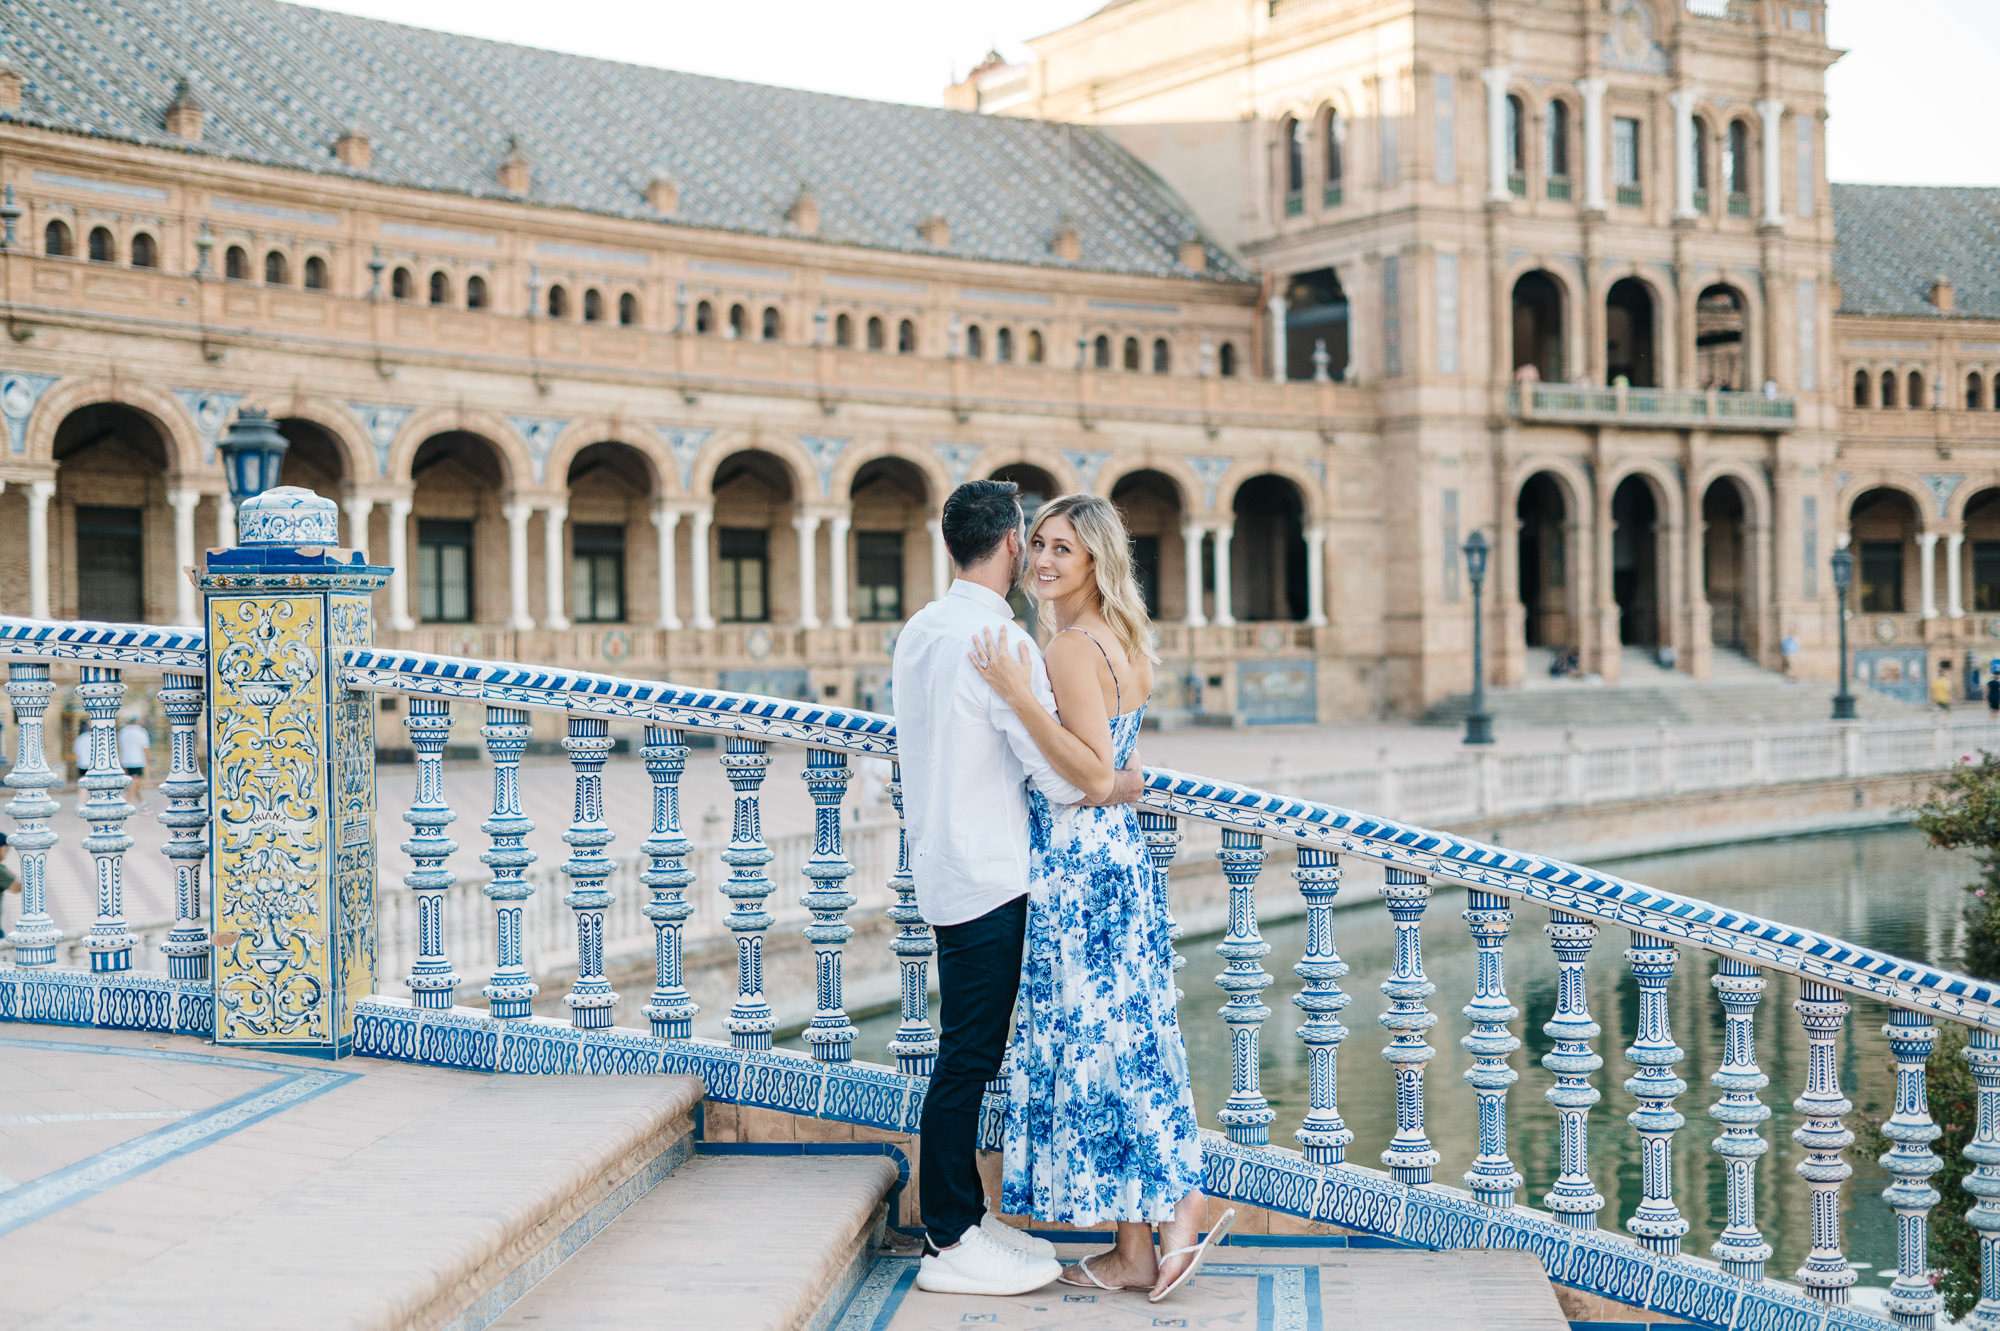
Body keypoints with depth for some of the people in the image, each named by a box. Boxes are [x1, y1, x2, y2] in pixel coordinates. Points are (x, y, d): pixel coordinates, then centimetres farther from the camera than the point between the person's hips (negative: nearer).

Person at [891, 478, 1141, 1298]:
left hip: (942, 868, 9)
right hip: (987, 877, -9)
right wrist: (1127, 786, 1)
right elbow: (1061, 780, -18)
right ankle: (950, 1246, 3)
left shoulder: (918, 632, 9)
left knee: (968, 1052, 15)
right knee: (968, 1056, -3)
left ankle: (964, 1215, 24)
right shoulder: (1002, 642, -18)